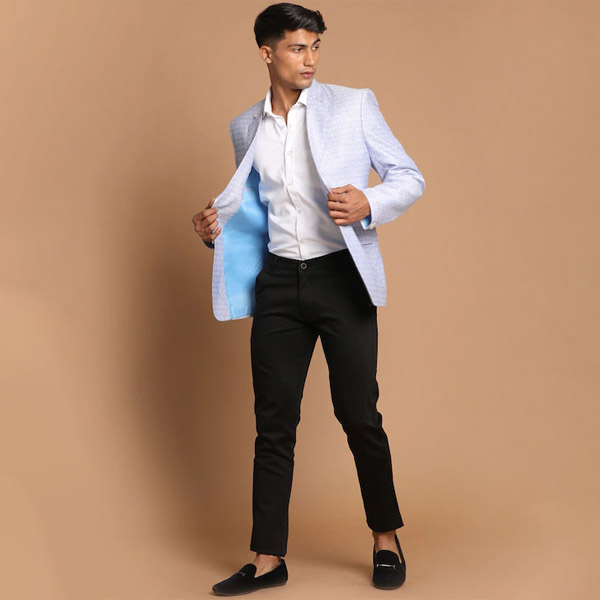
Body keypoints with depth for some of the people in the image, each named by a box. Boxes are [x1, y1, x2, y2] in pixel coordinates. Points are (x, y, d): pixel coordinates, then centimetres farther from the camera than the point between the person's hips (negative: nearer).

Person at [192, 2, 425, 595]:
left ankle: (386, 539, 22)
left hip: (341, 277, -3)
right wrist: (218, 225, 2)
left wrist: (369, 204, -19)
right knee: (273, 421, 5)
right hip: (278, 281, 3)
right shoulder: (246, 128, 11)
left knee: (359, 415, 1)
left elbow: (410, 178, 2)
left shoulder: (353, 105, 0)